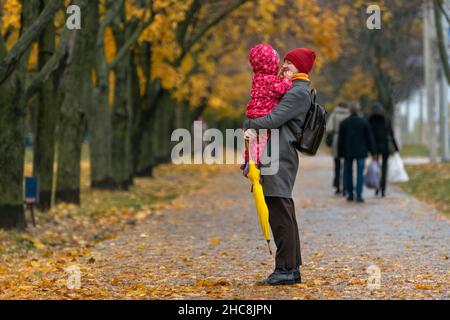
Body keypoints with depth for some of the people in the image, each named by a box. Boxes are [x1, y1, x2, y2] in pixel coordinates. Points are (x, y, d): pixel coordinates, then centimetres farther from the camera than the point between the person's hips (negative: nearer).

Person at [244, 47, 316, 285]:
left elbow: (275, 118, -18)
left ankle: (286, 268, -8)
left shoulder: (299, 92, -10)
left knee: (281, 214, -10)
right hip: (274, 156, 10)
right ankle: (292, 268, 18)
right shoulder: (292, 90, 22)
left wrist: (249, 126, -6)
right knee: (282, 214, 13)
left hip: (281, 157, -10)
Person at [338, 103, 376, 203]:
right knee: (360, 173, -1)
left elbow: (341, 139, 0)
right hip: (361, 152, -1)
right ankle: (359, 196, -8)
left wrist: (340, 153, 9)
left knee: (348, 172, 11)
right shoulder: (364, 122, -4)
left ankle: (350, 194, 13)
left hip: (348, 152, 1)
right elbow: (369, 138, -2)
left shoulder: (344, 123, -3)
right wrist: (373, 152, 4)